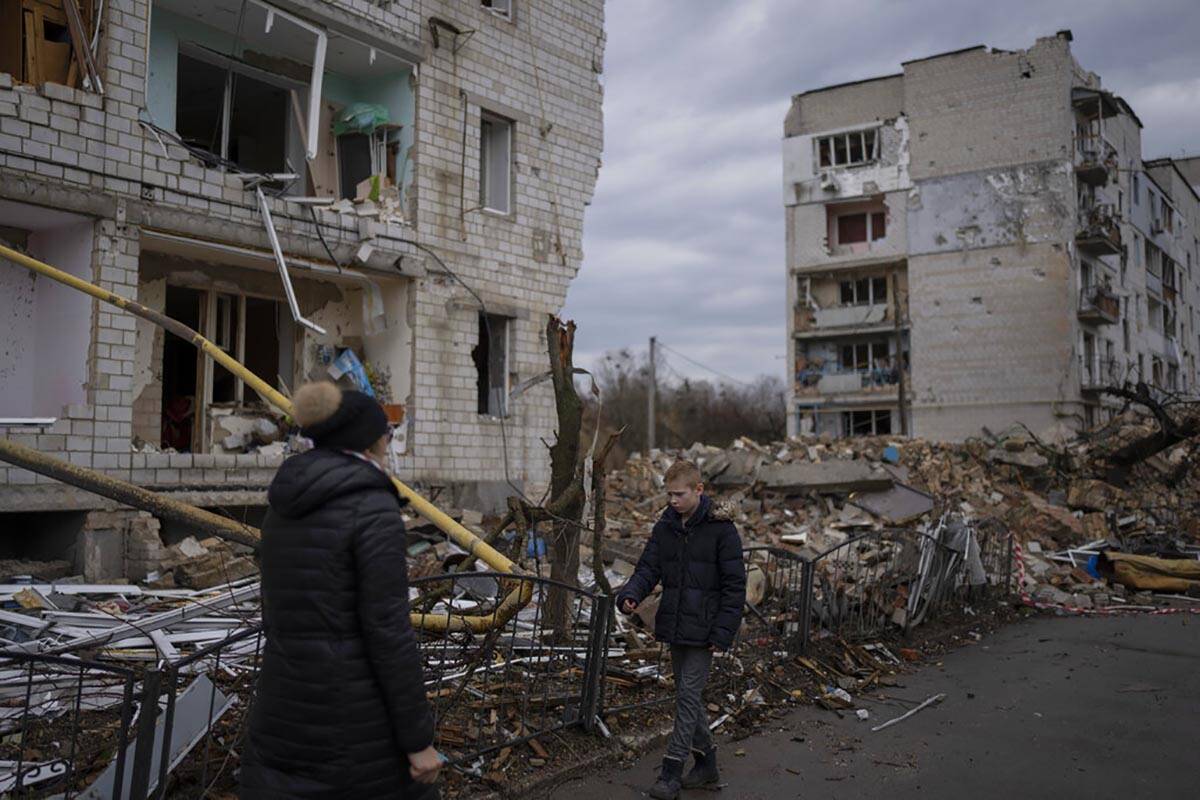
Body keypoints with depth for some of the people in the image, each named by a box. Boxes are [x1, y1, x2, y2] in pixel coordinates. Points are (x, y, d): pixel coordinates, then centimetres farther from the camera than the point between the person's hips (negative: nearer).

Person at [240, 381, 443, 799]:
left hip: (286, 704, 7)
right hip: (360, 714, -7)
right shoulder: (374, 510, -16)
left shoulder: (284, 510, 8)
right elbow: (388, 631, -19)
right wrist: (419, 738, -12)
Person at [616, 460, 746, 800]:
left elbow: (734, 586, -11)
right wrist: (630, 595, -18)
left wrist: (722, 633, -15)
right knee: (686, 693, 14)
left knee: (689, 694, -6)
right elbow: (648, 568, 3)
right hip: (674, 625, 7)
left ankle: (672, 770, 2)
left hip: (702, 629, -6)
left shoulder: (721, 529, -12)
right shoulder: (665, 527, 5)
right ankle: (707, 762, 28)